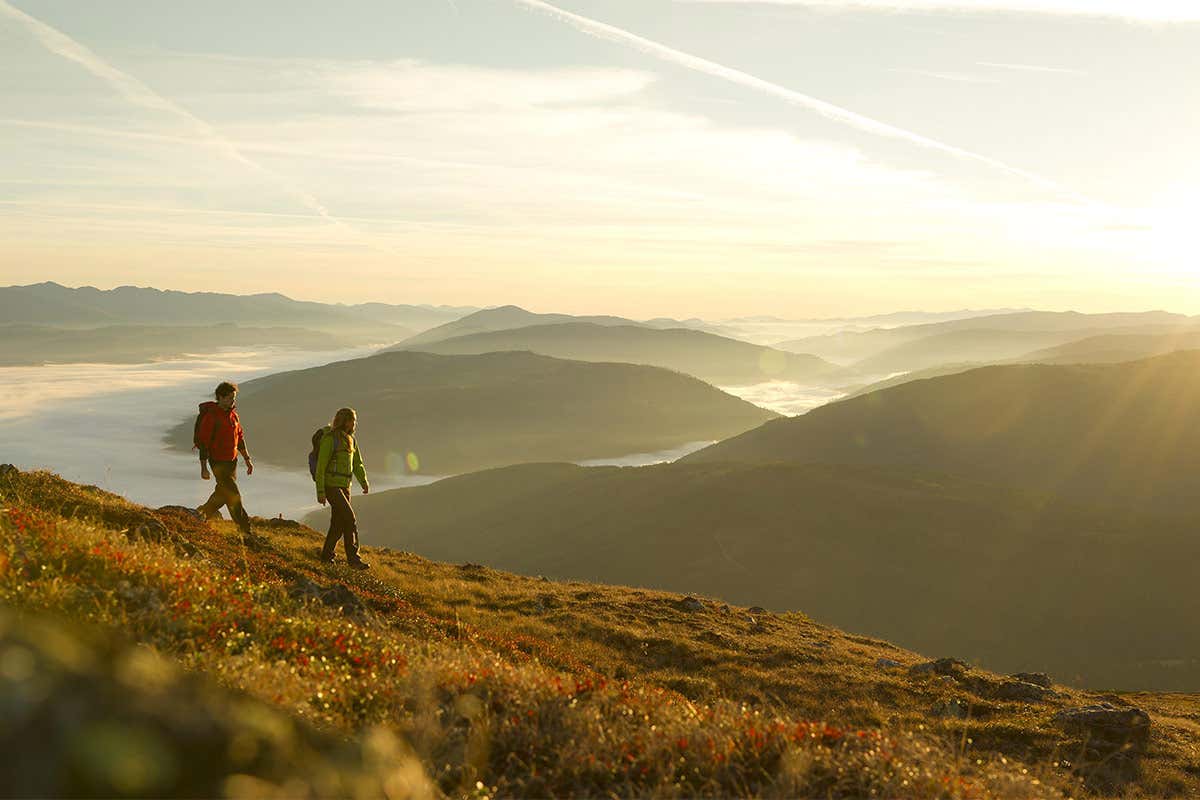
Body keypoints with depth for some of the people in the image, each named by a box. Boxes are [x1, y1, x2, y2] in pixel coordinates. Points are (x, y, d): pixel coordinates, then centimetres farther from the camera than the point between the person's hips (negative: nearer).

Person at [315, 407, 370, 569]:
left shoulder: (350, 440, 11)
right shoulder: (329, 439, -13)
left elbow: (358, 464, 11)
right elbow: (321, 466, -14)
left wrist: (364, 483, -4)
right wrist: (320, 492, -17)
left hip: (345, 487, 8)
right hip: (331, 486, -8)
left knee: (339, 524, 10)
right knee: (350, 519, -17)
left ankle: (326, 555, 27)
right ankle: (353, 558, -15)